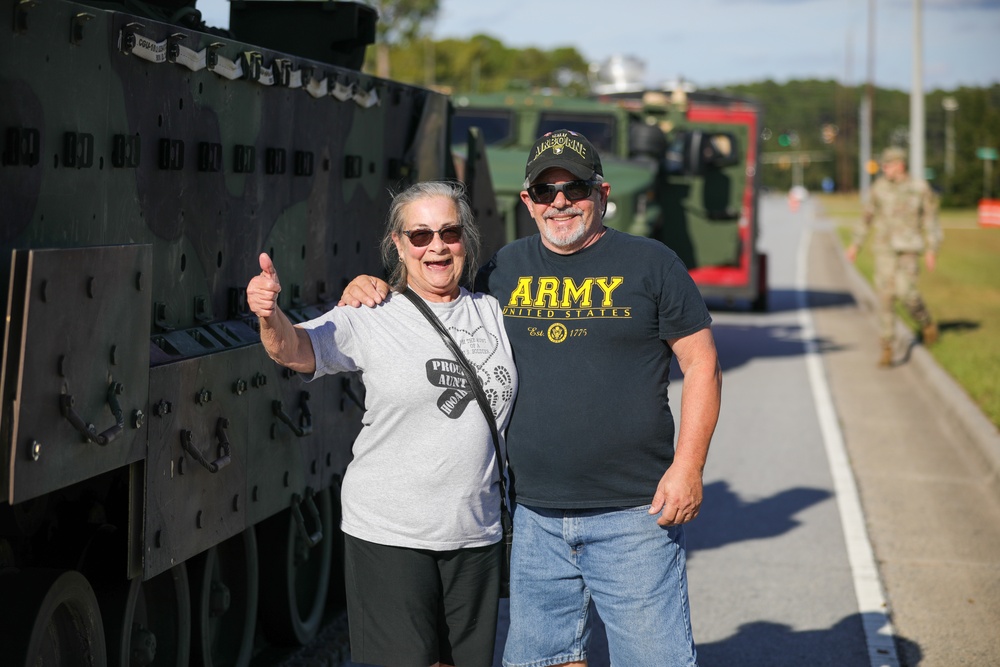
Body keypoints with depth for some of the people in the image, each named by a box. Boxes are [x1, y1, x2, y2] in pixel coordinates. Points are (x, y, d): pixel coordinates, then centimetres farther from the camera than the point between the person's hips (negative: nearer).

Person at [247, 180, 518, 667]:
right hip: (389, 534, -4)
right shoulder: (372, 319, -5)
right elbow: (296, 349, -20)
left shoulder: (495, 313, 10)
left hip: (476, 533, 5)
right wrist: (270, 315, -41)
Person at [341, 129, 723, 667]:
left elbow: (702, 365, 0)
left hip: (632, 516, -4)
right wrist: (374, 293, 7)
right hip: (535, 517, 4)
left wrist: (688, 466, -10)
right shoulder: (505, 269, 10)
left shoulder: (650, 264, 0)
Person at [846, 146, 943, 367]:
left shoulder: (920, 188, -4)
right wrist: (856, 244, 12)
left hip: (909, 249, -3)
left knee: (905, 291, -18)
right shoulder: (879, 187, 3)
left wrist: (932, 250, -6)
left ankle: (926, 322, 14)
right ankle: (887, 348, 3)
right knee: (885, 295, -4)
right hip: (884, 248, 3)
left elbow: (931, 219, 0)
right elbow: (868, 216, 13)